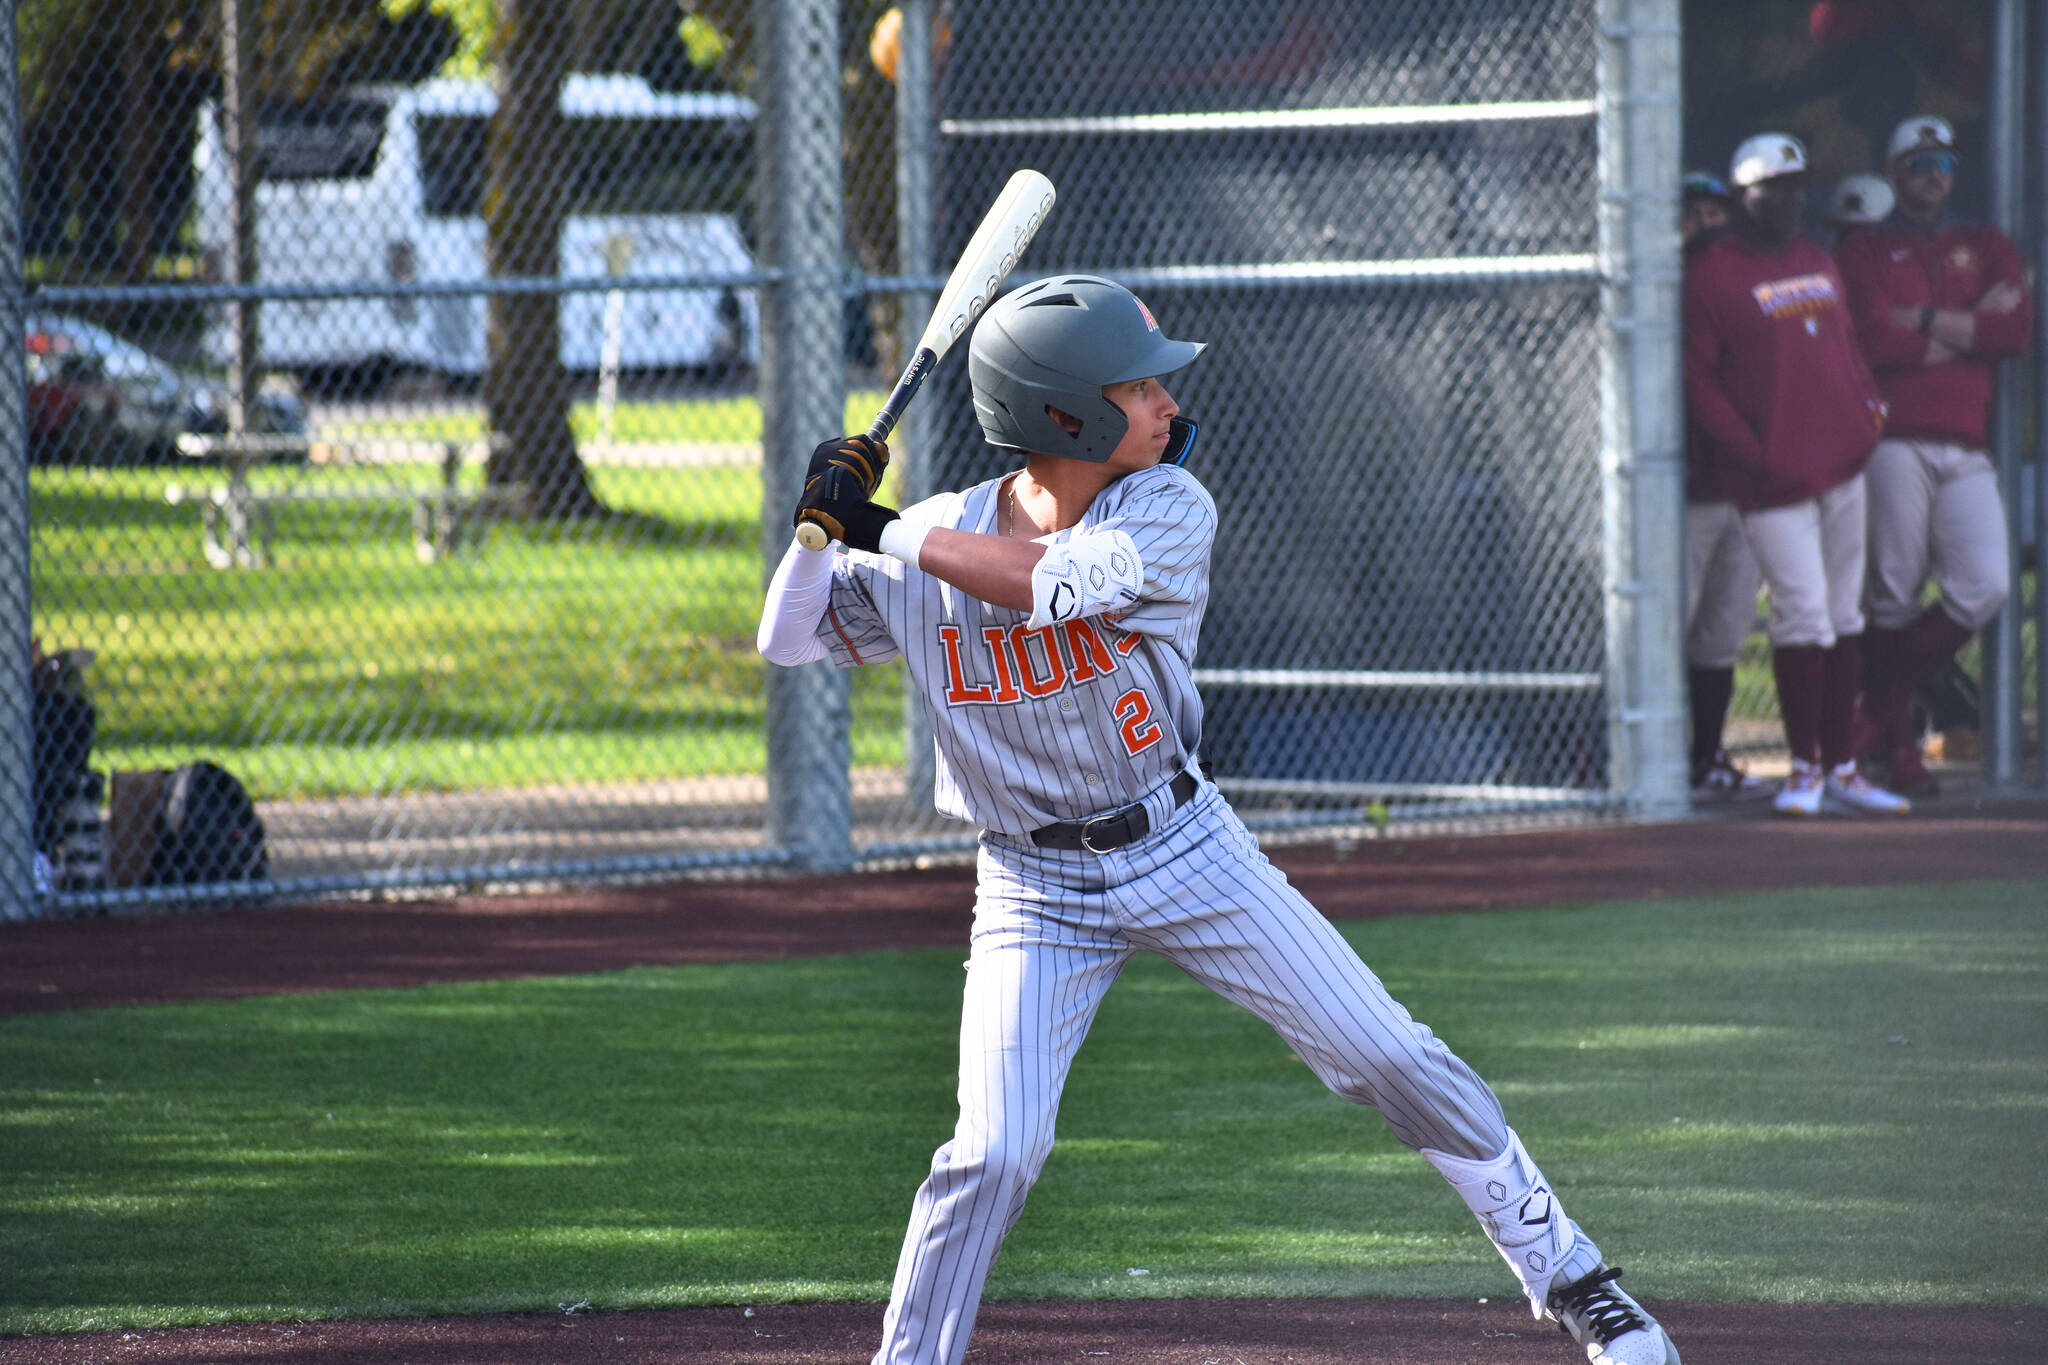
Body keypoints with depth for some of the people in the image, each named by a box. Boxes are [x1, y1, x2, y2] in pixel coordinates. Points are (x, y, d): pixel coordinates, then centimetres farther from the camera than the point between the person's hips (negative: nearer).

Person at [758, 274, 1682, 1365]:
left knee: (1392, 1059, -2)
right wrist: (829, 521, -18)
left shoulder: (1171, 510, -13)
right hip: (1035, 892, 0)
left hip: (1185, 849, 0)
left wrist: (890, 533, -23)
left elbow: (1052, 582, -30)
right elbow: (789, 640, -1)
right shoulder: (925, 546, -8)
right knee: (993, 1154, -13)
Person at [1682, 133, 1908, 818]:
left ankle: (1841, 767, 14)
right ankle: (1804, 767, -2)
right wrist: (1751, 452, -16)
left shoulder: (1818, 264, 17)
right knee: (1802, 614, -11)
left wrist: (1870, 406, 6)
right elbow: (1696, 377, -8)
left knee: (1843, 617, 9)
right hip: (1775, 479, -7)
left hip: (1843, 464, 7)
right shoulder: (1709, 275, -5)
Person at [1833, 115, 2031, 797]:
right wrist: (1974, 326, -2)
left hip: (1967, 451, 4)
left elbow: (2018, 329, 2)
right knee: (1895, 597, -5)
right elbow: (1873, 339, -9)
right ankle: (1896, 738, 5)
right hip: (1896, 442, -4)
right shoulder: (1866, 251, 9)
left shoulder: (1987, 246, 20)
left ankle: (1886, 699, 7)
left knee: (1986, 586, -10)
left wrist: (1928, 322, -4)